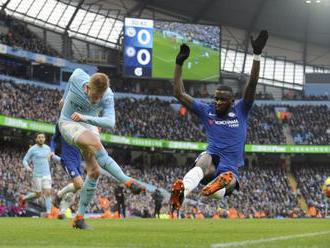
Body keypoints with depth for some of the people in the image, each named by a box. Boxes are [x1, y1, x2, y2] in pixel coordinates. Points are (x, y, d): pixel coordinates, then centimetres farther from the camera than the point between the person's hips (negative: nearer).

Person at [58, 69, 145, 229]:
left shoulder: (108, 96, -21)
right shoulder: (77, 79, -22)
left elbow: (110, 123, -33)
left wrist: (85, 118, -45)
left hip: (89, 127, 3)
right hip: (69, 124, -3)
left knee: (94, 171, -10)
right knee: (96, 144, -33)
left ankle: (79, 216, -1)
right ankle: (128, 182, -39)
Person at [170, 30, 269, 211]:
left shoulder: (240, 111, 12)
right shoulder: (206, 111, 15)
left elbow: (252, 84, 1)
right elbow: (179, 94, 13)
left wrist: (257, 54, -9)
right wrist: (179, 64, 7)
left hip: (231, 167, 3)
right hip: (211, 159, -3)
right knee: (206, 158, -40)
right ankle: (183, 188, -66)